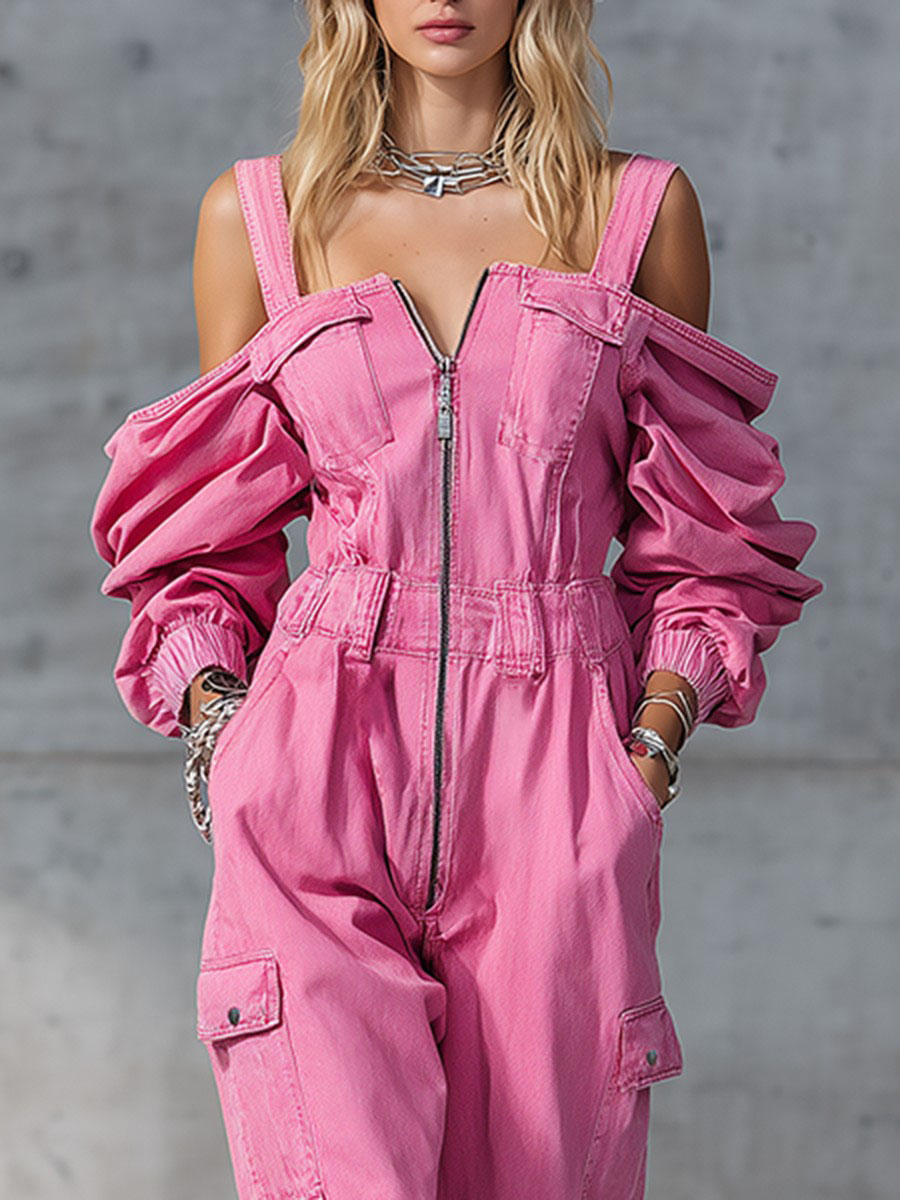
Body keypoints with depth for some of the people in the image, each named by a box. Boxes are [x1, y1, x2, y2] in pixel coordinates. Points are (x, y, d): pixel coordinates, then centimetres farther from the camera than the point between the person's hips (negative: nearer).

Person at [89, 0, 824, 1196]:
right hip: (324, 778, 0)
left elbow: (698, 533, 13)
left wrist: (659, 732, -2)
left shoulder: (642, 208, 9)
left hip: (556, 781, 1)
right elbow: (208, 525, 15)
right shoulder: (255, 214, 10)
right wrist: (216, 714, -1)